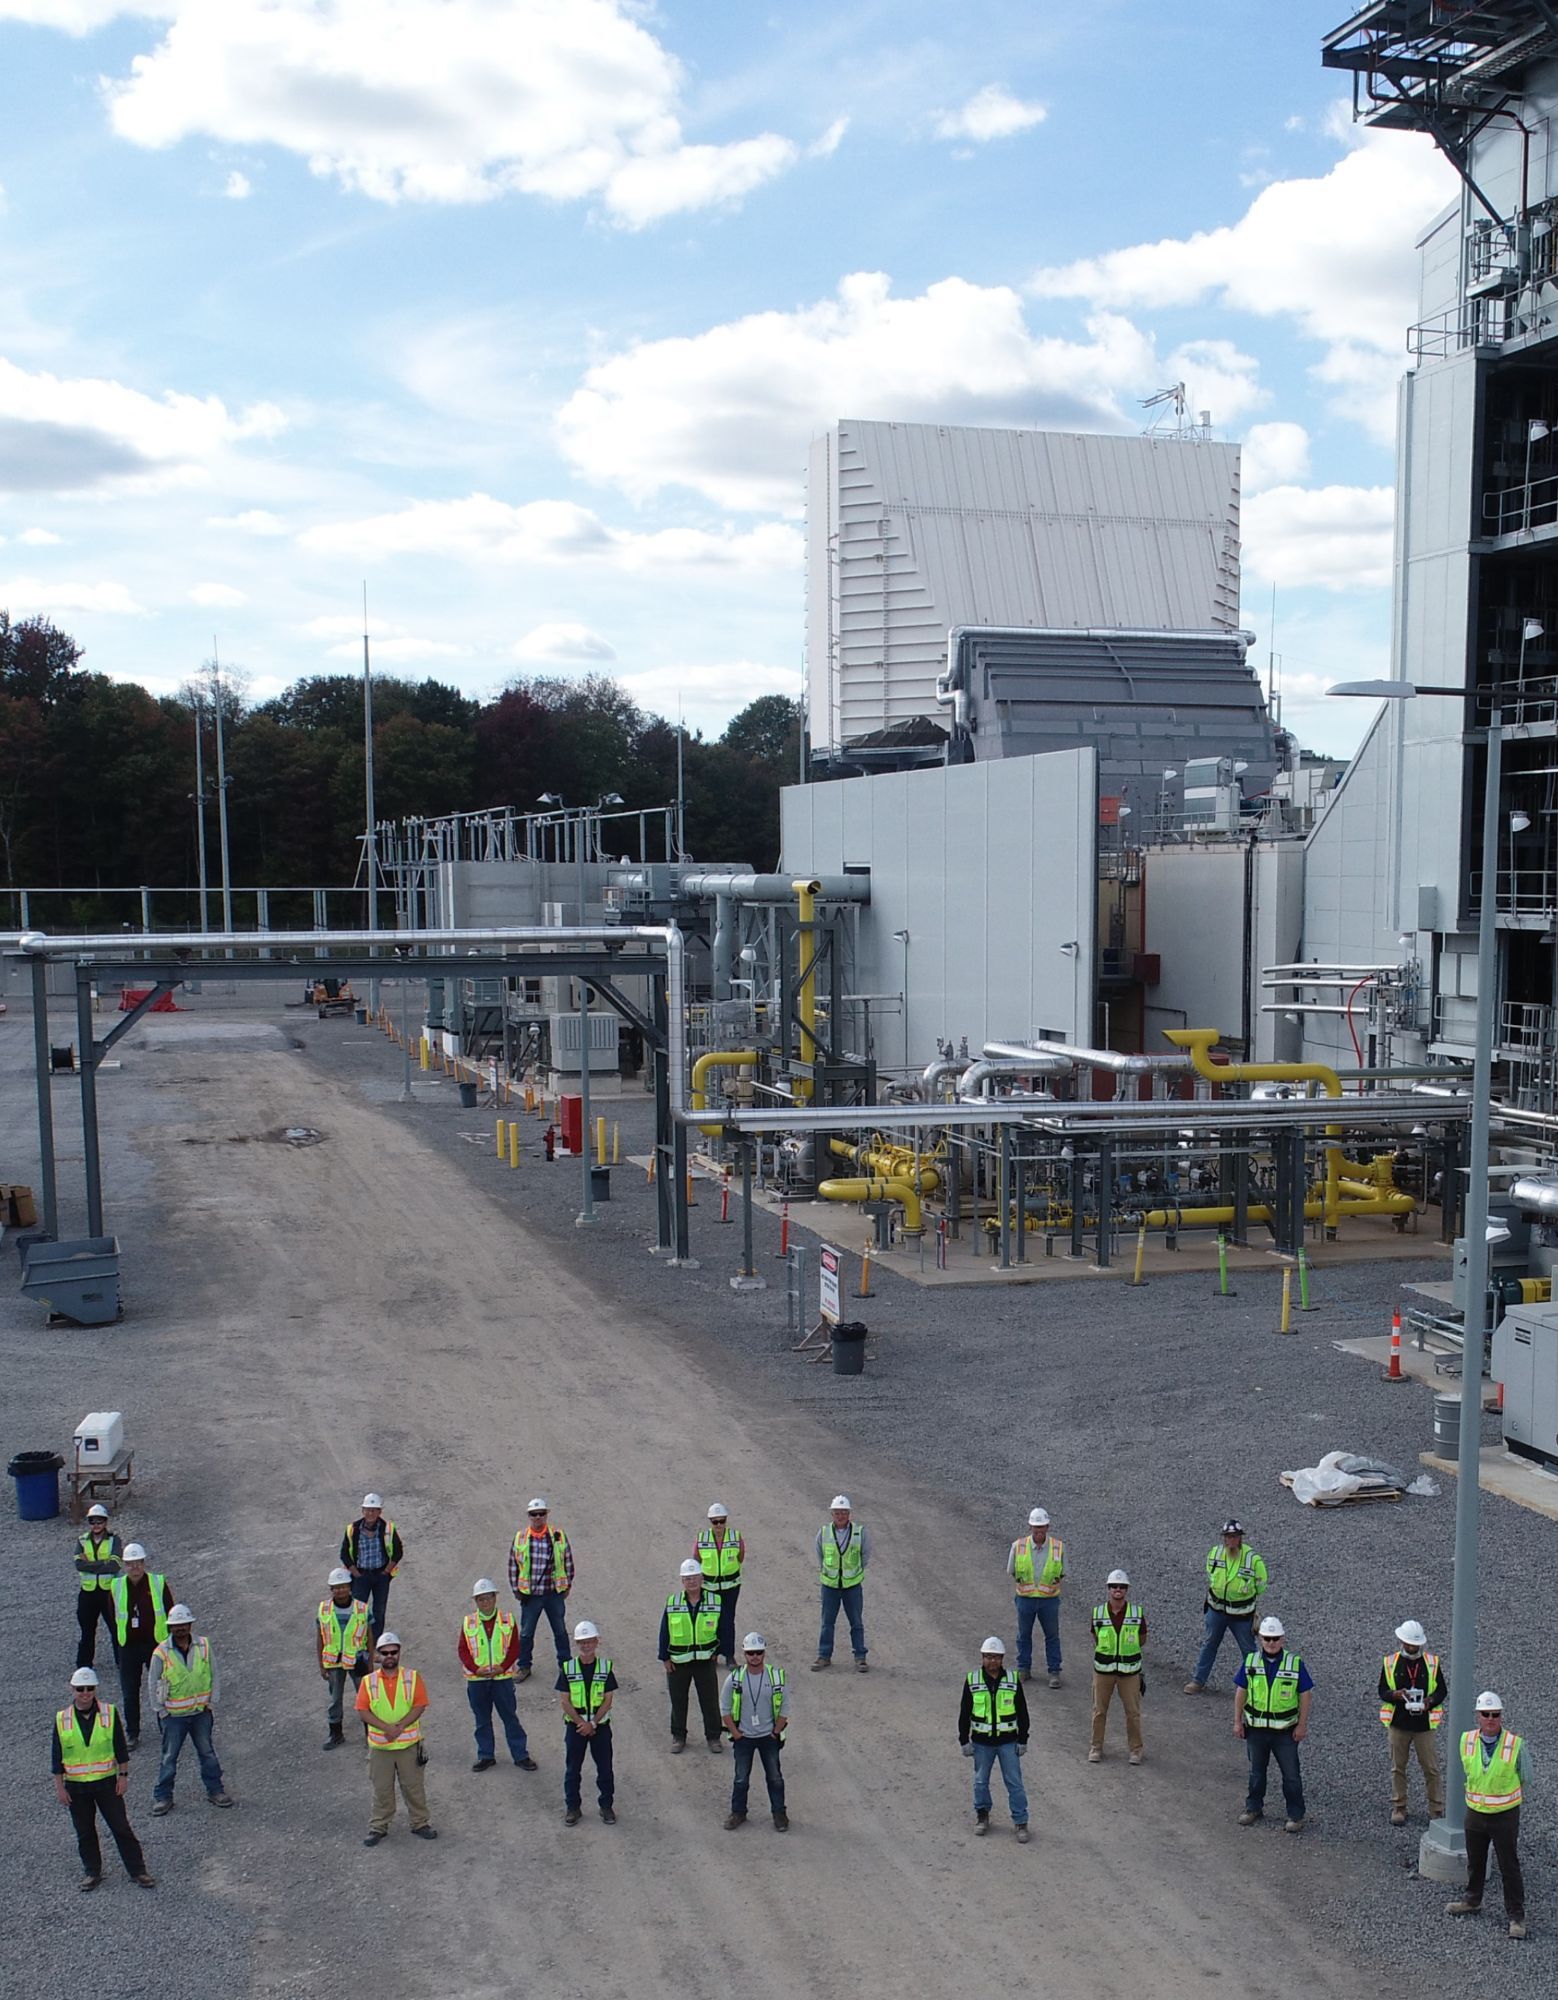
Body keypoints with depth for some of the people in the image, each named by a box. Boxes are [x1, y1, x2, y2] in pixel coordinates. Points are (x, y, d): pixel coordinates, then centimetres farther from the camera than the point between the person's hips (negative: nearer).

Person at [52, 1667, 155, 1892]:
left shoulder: (110, 1713, -6)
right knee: (85, 1833, 12)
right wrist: (60, 1787, -1)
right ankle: (92, 1872, 30)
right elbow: (56, 1756, 1)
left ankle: (137, 1870, 12)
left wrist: (123, 1776, -2)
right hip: (76, 1786, 1)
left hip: (107, 1782, -1)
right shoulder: (62, 1719, -5)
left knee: (121, 1827, 3)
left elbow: (121, 1748, 0)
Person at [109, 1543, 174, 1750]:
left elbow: (170, 1614, 1)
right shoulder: (116, 1587, -1)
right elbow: (114, 1618, 7)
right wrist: (117, 1650, 6)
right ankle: (132, 1734, 20)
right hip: (128, 1647, 1)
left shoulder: (158, 1583, -5)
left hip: (156, 1643, -1)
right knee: (129, 1694, 7)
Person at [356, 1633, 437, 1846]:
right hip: (379, 1746, 0)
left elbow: (420, 1706, -8)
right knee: (381, 1789, 8)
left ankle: (420, 1823, 21)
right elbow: (363, 1710, -7)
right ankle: (378, 1827, 21)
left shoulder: (412, 1677, -2)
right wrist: (387, 1727, -19)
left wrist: (399, 1726, -19)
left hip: (409, 1743, 0)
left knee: (414, 1786, 8)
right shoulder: (369, 1681, -1)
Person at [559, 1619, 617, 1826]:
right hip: (575, 1725, 0)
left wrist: (592, 1724, -15)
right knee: (572, 1768, 8)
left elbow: (607, 1700, -5)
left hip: (600, 1725, 0)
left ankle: (607, 1806, 19)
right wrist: (581, 1723, -15)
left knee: (605, 1768, 6)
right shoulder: (568, 1669, -5)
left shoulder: (605, 1667, -4)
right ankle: (572, 1807, 20)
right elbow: (565, 1701, -6)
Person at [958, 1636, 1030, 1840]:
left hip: (1008, 1742, -1)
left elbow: (1022, 1713, 3)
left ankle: (1021, 1821, 12)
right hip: (981, 1742, 1)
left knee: (1014, 1782, 2)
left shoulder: (1013, 1680, -5)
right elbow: (964, 1713, 1)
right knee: (981, 1781, 13)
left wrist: (1023, 1740, 1)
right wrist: (964, 1741, -1)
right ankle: (982, 1815, 32)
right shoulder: (972, 1681, -5)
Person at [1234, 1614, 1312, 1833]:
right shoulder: (1251, 1661, -4)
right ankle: (1254, 1808, 32)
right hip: (1256, 1728, 2)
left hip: (1285, 1730, -2)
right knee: (1256, 1771, 17)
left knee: (1291, 1774, 5)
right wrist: (1237, 1721, 2)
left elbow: (1305, 1695, -4)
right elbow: (1241, 1691, 3)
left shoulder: (1295, 1663, -10)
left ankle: (1296, 1815, 18)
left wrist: (1302, 1725, -6)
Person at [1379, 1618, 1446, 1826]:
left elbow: (1442, 1691, 5)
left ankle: (1437, 1810, 13)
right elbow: (1382, 1691, 3)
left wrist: (1430, 1701, -15)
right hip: (1398, 1724, 1)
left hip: (1425, 1724, -1)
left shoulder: (1432, 1662, 1)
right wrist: (1396, 1695, -19)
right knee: (1398, 1768, 9)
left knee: (1432, 1769, 2)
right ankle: (1398, 1808, 19)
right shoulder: (1390, 1662, 0)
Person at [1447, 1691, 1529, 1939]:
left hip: (1505, 1815, -4)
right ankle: (1471, 1900, 40)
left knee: (1510, 1868, 3)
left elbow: (1524, 1779, 0)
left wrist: (1507, 1800, 7)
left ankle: (1516, 1916, 15)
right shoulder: (1466, 1741, -8)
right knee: (1475, 1863, 21)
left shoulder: (1516, 1744, -17)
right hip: (1475, 1813, 4)